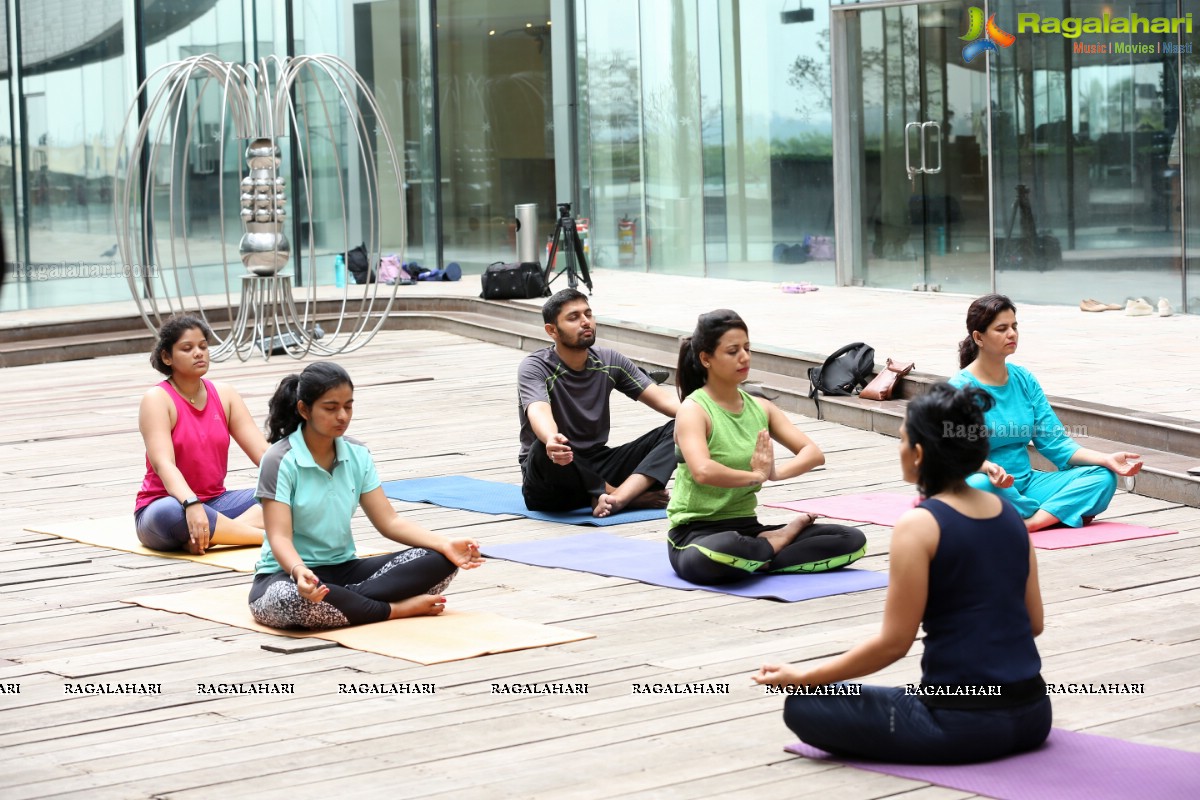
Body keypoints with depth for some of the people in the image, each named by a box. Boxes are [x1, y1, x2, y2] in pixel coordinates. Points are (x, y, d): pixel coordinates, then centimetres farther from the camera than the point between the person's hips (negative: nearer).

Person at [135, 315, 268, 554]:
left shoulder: (225, 395, 6)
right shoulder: (157, 399, -10)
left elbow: (261, 450, -2)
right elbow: (163, 464, -25)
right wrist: (191, 504, -43)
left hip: (216, 502, 6)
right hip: (162, 505, -6)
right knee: (169, 513, -41)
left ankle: (207, 536, -33)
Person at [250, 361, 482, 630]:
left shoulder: (357, 455, 4)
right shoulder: (280, 461, -13)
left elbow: (389, 521, 2)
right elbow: (279, 537, -21)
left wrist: (445, 545, -14)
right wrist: (299, 571, -44)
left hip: (343, 569, 6)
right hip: (287, 575, -5)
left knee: (440, 562, -12)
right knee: (292, 599, -44)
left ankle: (346, 600, -25)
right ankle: (397, 609, -24)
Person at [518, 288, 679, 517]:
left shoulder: (609, 362, 4)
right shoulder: (534, 368, -12)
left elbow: (659, 397, -4)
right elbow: (539, 412, -32)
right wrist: (551, 439, -57)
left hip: (597, 468, 5)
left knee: (677, 430, -15)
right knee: (543, 451, -41)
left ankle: (618, 497, -39)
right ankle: (632, 495, -24)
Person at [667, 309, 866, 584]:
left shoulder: (761, 408, 10)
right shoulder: (693, 410, -11)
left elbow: (814, 453, 2)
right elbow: (703, 471, -29)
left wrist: (775, 472, -17)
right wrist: (756, 476, -16)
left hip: (747, 527, 6)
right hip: (696, 534, -6)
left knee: (852, 540, -7)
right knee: (726, 550, -45)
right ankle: (778, 542, -10)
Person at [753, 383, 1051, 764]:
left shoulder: (920, 525, -15)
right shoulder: (1009, 514, 6)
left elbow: (893, 643, -14)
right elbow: (1034, 622, 12)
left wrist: (804, 677, -4)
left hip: (964, 723, -8)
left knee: (803, 705, 5)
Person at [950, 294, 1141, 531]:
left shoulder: (1025, 380, 10)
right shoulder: (961, 387, -9)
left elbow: (1055, 443, 7)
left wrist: (1106, 459, -8)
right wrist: (989, 469, -40)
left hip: (1025, 483, 6)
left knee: (1103, 476, -11)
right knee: (977, 485, -41)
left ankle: (1030, 522, -30)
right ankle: (1061, 513, -20)